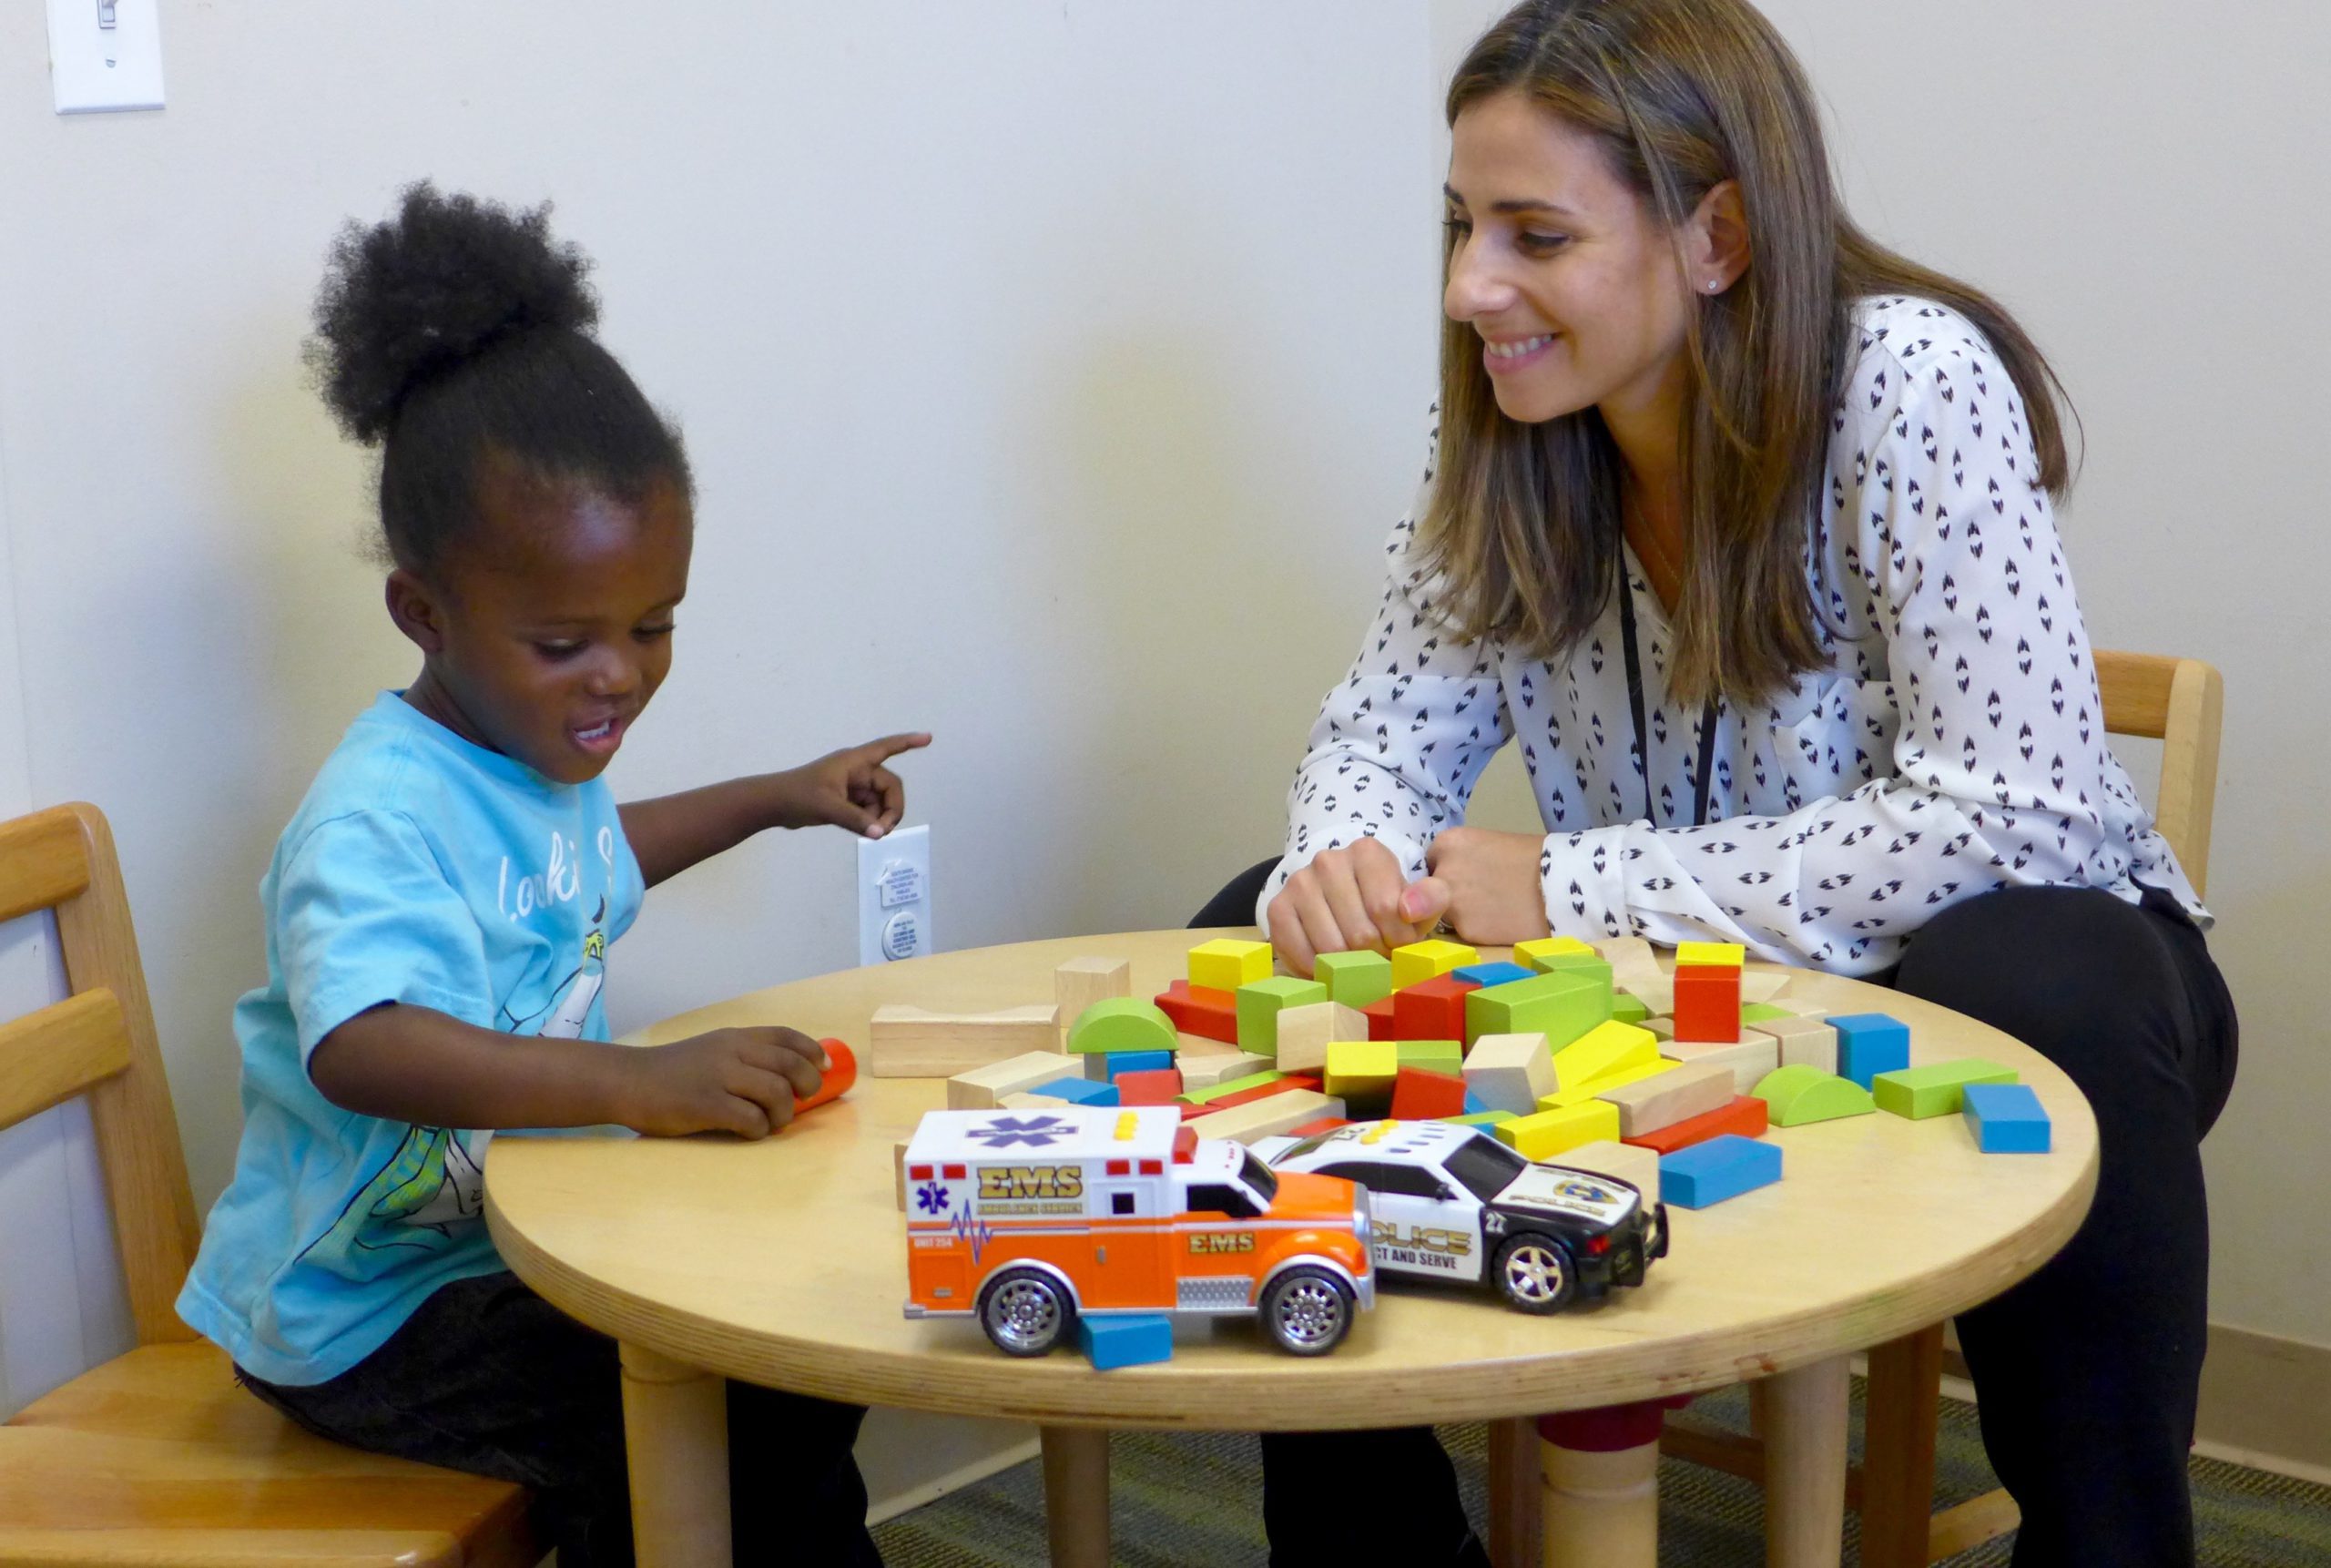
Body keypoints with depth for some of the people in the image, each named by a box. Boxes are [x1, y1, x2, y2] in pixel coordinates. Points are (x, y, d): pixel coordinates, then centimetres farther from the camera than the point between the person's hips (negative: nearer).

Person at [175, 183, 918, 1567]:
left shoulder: (535, 741, 5)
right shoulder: (380, 818, -28)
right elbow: (360, 1048, -48)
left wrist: (778, 799, 31)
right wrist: (639, 1082, -56)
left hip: (520, 1233, 9)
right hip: (367, 1309, -9)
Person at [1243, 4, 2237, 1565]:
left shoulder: (1908, 383, -22)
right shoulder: (1511, 434, -5)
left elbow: (2014, 815, -28)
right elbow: (1387, 729, 0)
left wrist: (1572, 889, -26)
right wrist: (1342, 860, -26)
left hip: (1971, 964, -5)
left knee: (2046, 996, -39)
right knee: (1254, 949, -11)